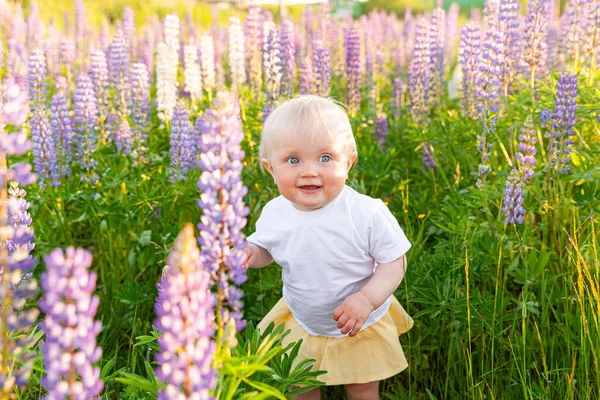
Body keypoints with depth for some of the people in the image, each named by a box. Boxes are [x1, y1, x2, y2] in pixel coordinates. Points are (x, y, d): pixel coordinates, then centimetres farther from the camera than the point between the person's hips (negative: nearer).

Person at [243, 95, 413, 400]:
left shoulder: (369, 213, -28)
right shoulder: (273, 213, -17)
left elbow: (394, 261, -19)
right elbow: (265, 247, 3)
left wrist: (367, 298, -33)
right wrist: (249, 254, -19)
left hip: (362, 327, -2)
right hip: (300, 324, 3)